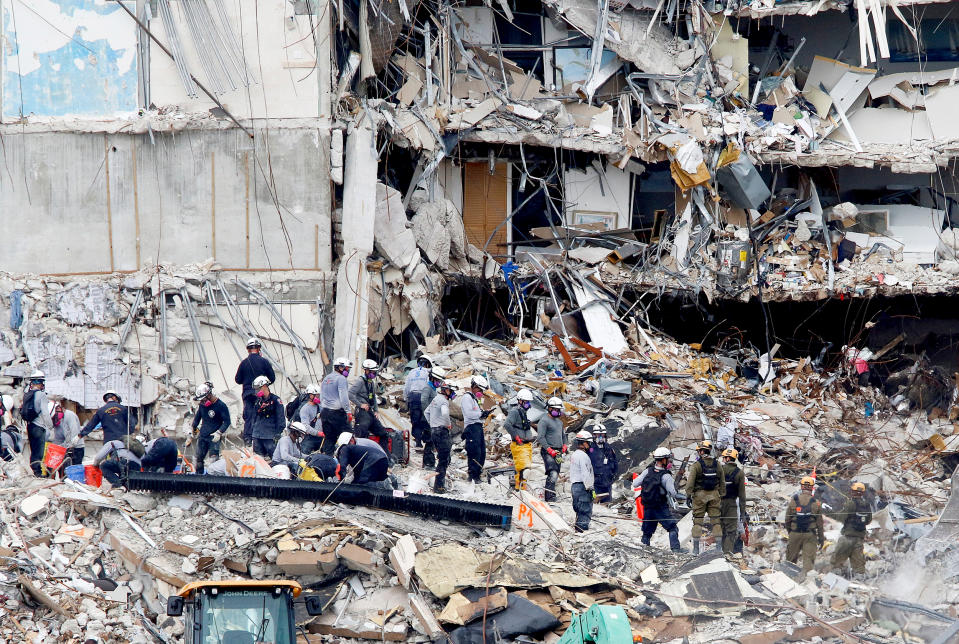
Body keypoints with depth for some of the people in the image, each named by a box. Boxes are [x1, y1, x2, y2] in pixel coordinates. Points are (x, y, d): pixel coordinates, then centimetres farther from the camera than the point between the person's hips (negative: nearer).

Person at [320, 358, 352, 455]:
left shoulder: (325, 379, 18)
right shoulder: (341, 379, -9)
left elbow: (322, 398, 21)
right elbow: (343, 397, -17)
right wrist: (348, 412, -15)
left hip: (325, 411, 8)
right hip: (337, 412, -8)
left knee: (329, 437, 12)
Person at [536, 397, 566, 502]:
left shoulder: (559, 422, 21)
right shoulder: (544, 421, -6)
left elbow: (562, 435, 33)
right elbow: (540, 437, -14)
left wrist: (564, 446, 13)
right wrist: (550, 450, -19)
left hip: (557, 452, 8)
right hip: (547, 451, -8)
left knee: (555, 475, 7)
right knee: (553, 474, -19)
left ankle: (547, 497, 14)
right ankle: (550, 497, -22)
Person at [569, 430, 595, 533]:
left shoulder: (574, 455, 18)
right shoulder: (582, 456, -13)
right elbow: (585, 474, -18)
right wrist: (590, 488, -16)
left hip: (574, 485, 10)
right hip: (582, 486, -10)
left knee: (580, 509, 13)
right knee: (586, 510, -10)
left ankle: (578, 529, 14)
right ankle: (582, 529, -15)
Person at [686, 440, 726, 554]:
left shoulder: (696, 465, -8)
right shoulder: (717, 464, 5)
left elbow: (690, 481, -11)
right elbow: (722, 482, 11)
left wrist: (689, 494, -6)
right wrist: (722, 495, 17)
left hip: (700, 494, -3)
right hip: (714, 495, 3)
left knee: (697, 521, 1)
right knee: (715, 520, 6)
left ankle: (696, 548, -1)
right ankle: (719, 546, 4)